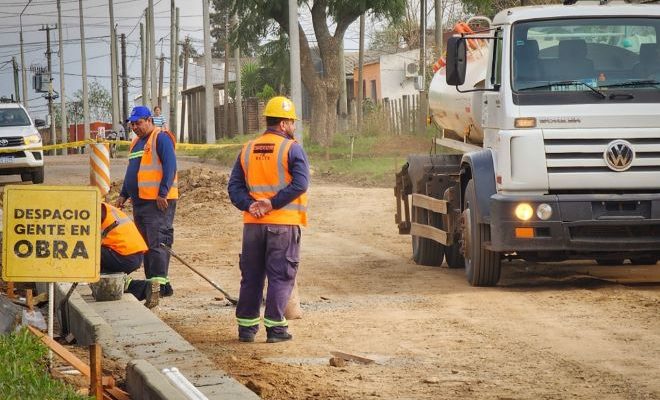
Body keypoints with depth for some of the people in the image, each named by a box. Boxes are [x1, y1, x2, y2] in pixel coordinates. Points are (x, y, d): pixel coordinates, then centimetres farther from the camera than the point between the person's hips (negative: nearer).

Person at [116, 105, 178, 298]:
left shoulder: (161, 138, -7)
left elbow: (170, 166, -15)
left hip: (158, 201, -9)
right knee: (146, 244, 8)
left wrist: (163, 193, -20)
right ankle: (151, 280, 11)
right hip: (140, 201, 9)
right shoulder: (136, 142, 21)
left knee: (157, 242, -13)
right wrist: (124, 194, 22)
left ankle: (160, 283, -17)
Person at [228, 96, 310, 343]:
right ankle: (275, 326, -2)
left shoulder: (248, 150, 10)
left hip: (253, 223, 5)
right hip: (284, 223, -5)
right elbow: (300, 183, -18)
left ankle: (246, 326, 15)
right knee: (281, 276, 1)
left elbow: (234, 186, 4)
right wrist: (273, 204, -16)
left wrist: (249, 205, -8)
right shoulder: (292, 149, -7)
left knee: (251, 276, 12)